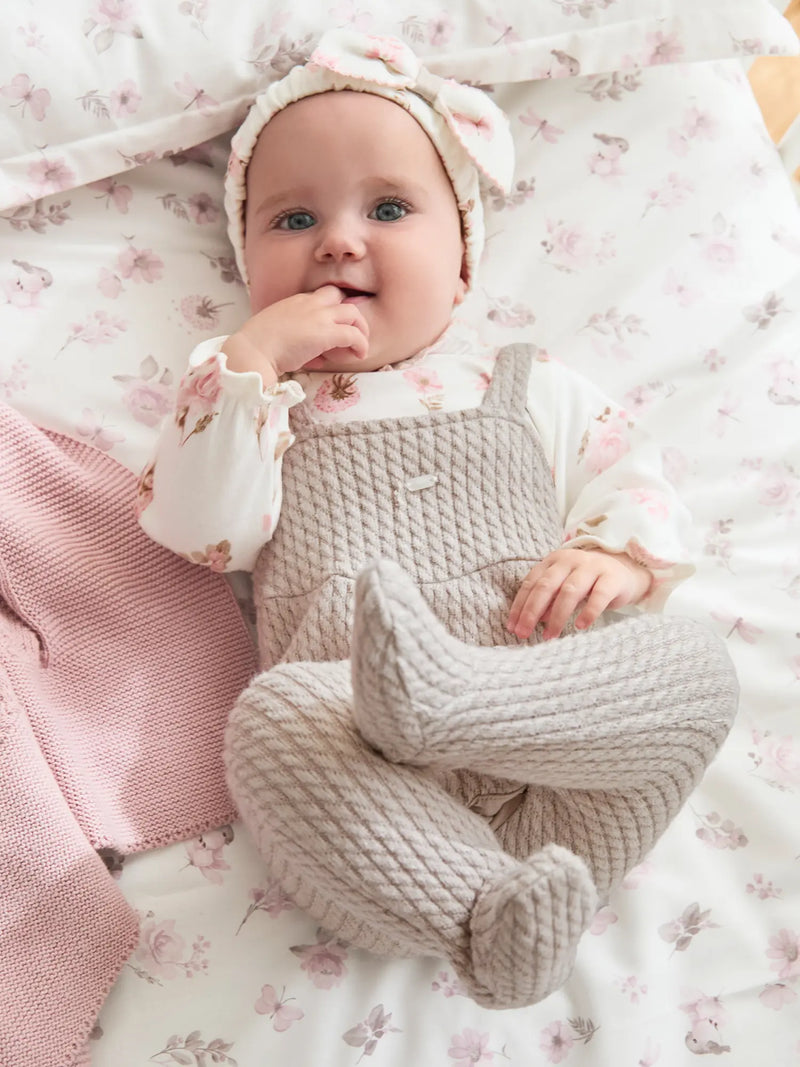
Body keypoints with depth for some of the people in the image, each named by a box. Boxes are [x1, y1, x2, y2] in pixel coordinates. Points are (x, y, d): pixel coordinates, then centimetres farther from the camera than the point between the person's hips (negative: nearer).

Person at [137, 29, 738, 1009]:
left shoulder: (526, 389, 21)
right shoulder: (253, 402, 18)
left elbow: (634, 482, 18)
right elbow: (200, 530, 2)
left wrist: (616, 558, -5)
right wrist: (249, 363, -5)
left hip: (553, 716, 2)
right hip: (349, 723, -1)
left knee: (693, 666, -23)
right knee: (270, 719, -33)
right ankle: (481, 911, -33)